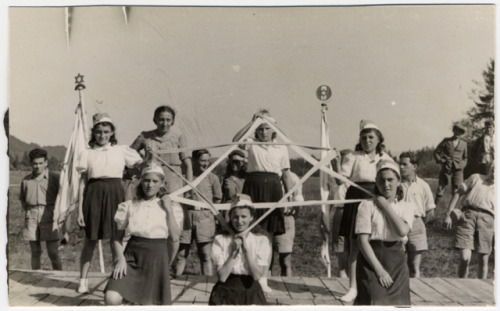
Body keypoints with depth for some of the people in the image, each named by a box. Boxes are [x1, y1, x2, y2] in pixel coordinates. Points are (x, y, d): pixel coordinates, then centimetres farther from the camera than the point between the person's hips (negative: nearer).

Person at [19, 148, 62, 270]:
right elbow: (22, 198, 20)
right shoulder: (26, 180, 9)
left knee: (53, 252, -2)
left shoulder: (54, 178, 0)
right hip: (31, 217, 3)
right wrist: (27, 210, 6)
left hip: (48, 216, -3)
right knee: (35, 252, 8)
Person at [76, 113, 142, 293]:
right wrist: (80, 209, 2)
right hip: (94, 193, 0)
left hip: (115, 193, 0)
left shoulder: (122, 150, 8)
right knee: (90, 239, 5)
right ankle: (83, 281, 18)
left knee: (116, 239, -3)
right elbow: (82, 183, 6)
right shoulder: (87, 153, 7)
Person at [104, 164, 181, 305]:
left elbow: (175, 236, -2)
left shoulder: (165, 206, 7)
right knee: (111, 299, -20)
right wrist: (120, 258, -9)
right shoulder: (129, 205, 4)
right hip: (132, 256, -1)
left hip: (157, 257, 1)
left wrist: (169, 210, -6)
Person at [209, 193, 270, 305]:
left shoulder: (261, 241, 0)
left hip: (251, 293, 1)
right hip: (226, 291, 0)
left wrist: (247, 249, -13)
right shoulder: (220, 240, -1)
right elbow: (222, 277, -7)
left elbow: (257, 275, -9)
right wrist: (234, 252, -13)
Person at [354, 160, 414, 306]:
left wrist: (385, 206, -10)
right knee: (373, 302, -10)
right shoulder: (367, 205, -3)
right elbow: (363, 240, -9)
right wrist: (379, 269, -15)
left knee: (398, 303, 3)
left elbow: (403, 230, -14)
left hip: (397, 261, 3)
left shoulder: (406, 206, 7)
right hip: (371, 261, -3)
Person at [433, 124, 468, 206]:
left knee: (456, 192, -7)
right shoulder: (446, 141, 7)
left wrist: (462, 165, 4)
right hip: (446, 169, -1)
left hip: (458, 170, 1)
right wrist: (441, 161, -5)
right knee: (440, 189, -3)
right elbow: (436, 152, 9)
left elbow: (465, 157, 23)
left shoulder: (464, 144, 13)